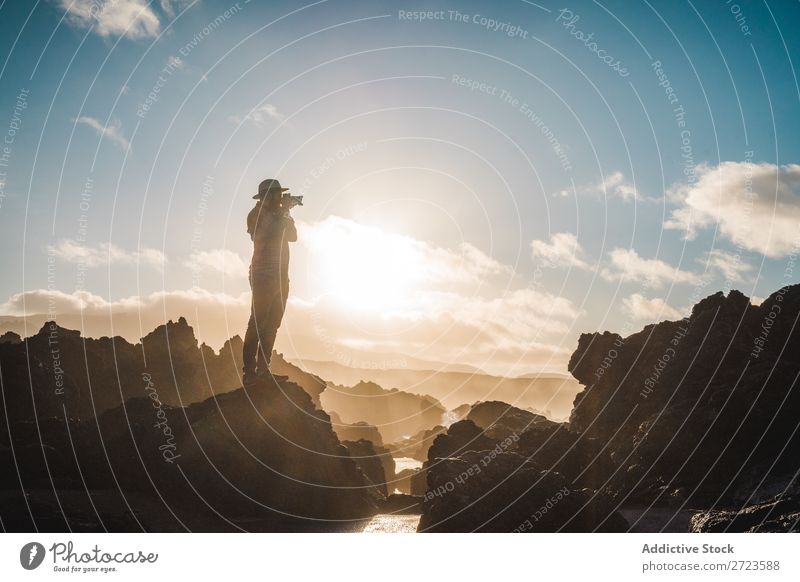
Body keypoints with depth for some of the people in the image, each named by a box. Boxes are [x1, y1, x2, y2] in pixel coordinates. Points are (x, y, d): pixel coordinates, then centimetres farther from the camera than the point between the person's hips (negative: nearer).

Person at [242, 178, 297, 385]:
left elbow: (292, 236, 21)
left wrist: (286, 215, 11)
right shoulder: (257, 214, -5)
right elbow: (272, 234, -20)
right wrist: (284, 213, -7)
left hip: (280, 277, 9)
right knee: (257, 323, -12)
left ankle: (263, 368, 12)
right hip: (264, 276, -9)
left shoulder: (276, 215, 20)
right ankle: (249, 372, -15)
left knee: (271, 324, 8)